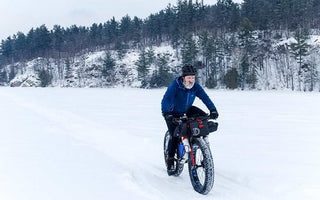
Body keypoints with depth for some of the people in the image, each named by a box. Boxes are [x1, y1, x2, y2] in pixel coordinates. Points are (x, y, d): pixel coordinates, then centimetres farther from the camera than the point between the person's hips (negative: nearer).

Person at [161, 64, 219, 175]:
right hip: (173, 113, -4)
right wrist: (166, 114, -53)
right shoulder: (175, 85, -28)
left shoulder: (195, 86, -15)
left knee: (203, 116, -19)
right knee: (175, 136, -13)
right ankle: (170, 161, 3)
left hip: (187, 110, 4)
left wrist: (213, 110, -35)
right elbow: (166, 100, -37)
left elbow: (205, 98, -19)